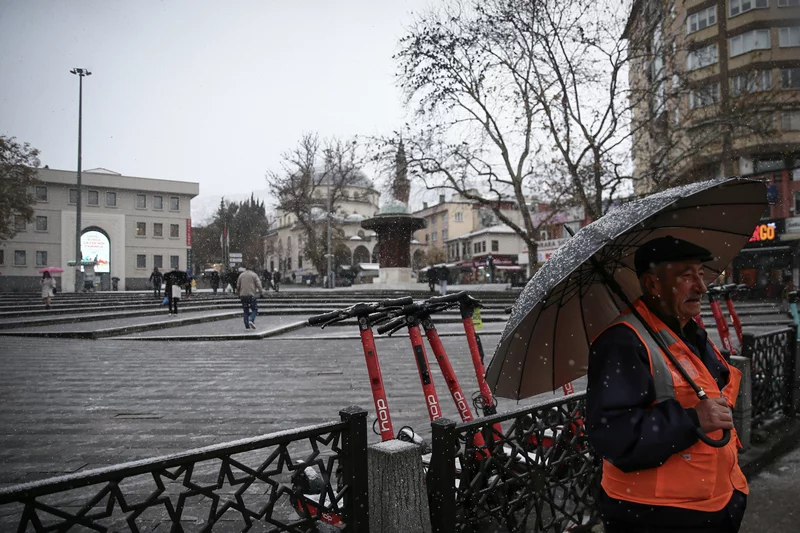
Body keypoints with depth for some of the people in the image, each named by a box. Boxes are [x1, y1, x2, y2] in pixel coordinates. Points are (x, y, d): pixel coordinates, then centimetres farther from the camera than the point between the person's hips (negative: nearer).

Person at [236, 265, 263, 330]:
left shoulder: (241, 275, 12)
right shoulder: (254, 275, 2)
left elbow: (238, 286, 16)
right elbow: (258, 285, -7)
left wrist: (238, 293, 28)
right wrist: (261, 292, 0)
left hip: (243, 295, 4)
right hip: (251, 295, -4)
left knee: (245, 311, 8)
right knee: (254, 309, 4)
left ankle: (247, 326, 5)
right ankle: (251, 320, -21)